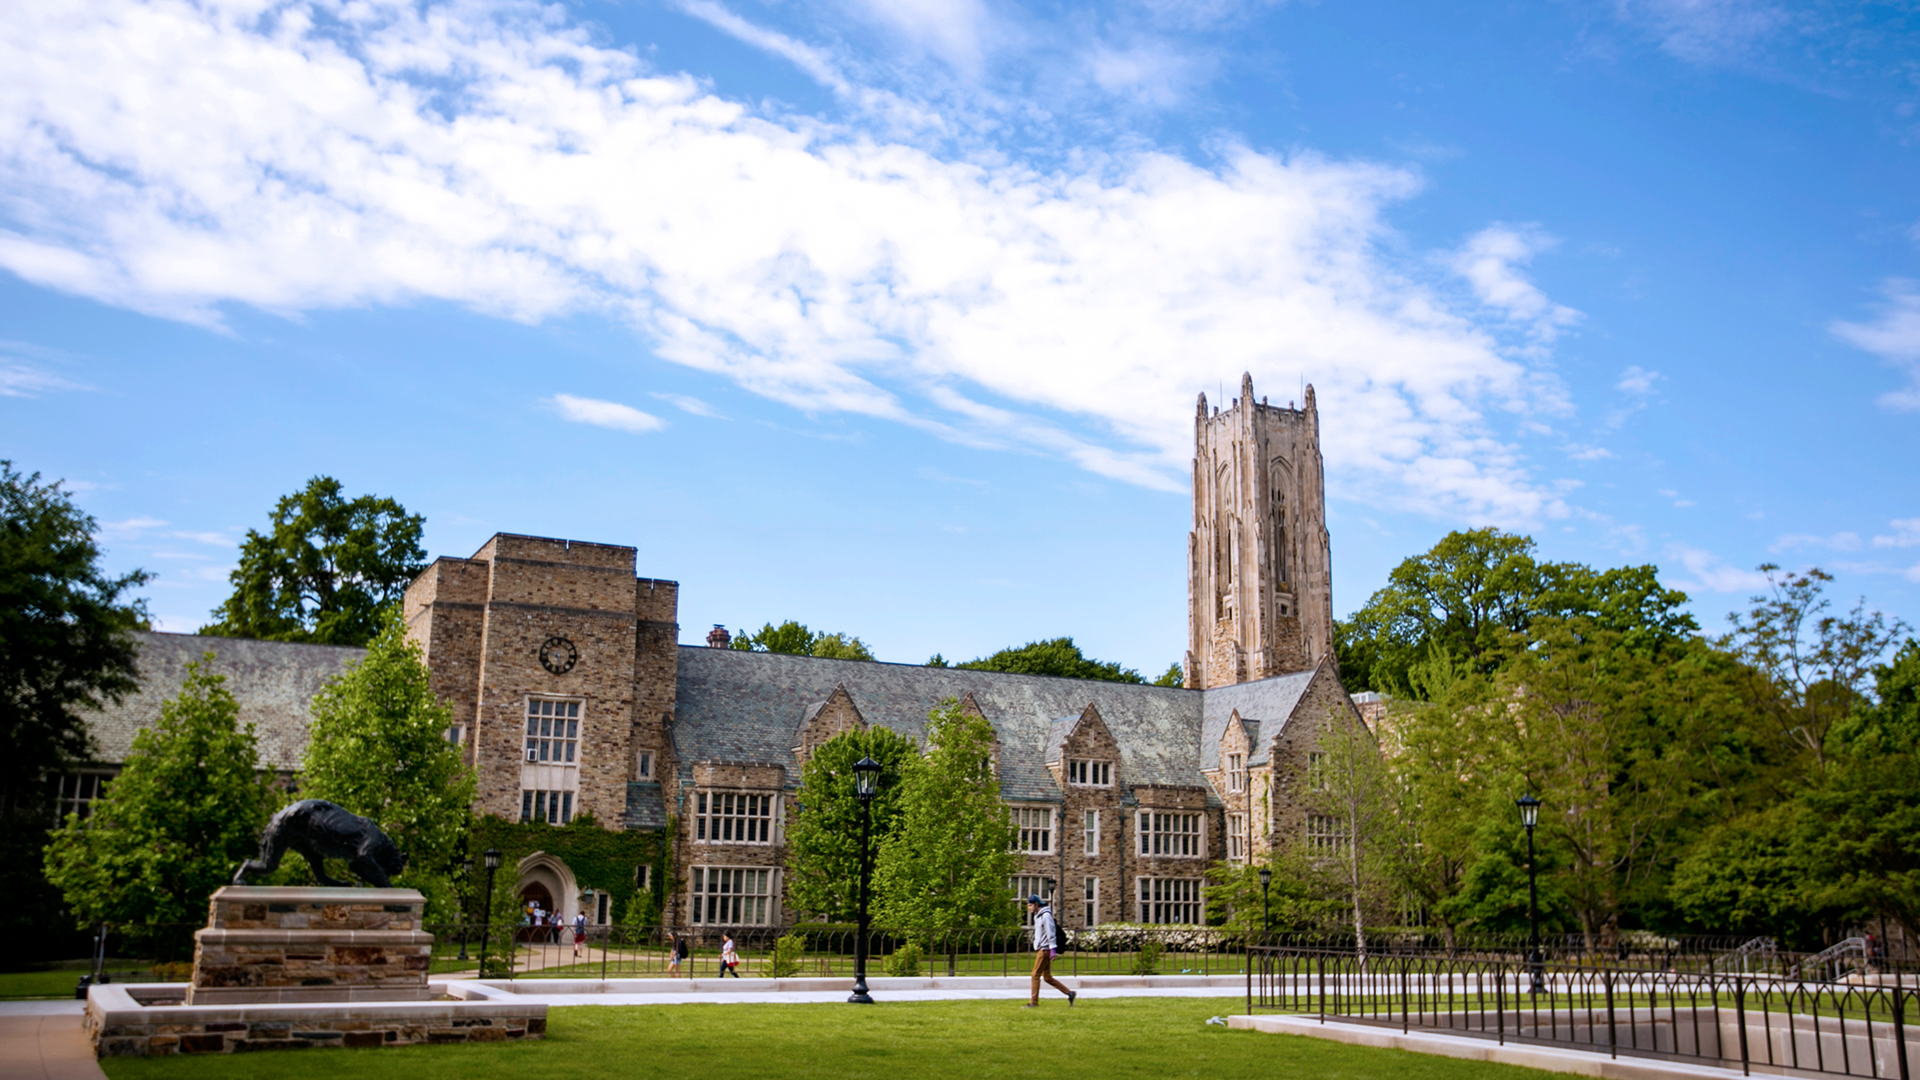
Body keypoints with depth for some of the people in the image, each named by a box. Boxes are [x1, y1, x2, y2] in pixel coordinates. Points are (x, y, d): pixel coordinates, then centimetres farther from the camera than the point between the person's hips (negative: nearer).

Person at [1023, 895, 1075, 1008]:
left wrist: (1052, 949, -22)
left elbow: (1051, 933, -18)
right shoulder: (1037, 916, 18)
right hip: (1040, 950, 10)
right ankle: (1069, 993, 12)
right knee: (1047, 977, 9)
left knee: (1035, 974, -8)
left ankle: (1034, 1002, -4)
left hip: (1045, 950, -10)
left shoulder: (1046, 915, -12)